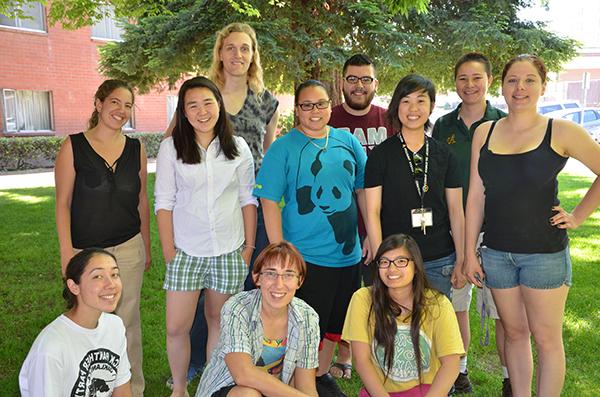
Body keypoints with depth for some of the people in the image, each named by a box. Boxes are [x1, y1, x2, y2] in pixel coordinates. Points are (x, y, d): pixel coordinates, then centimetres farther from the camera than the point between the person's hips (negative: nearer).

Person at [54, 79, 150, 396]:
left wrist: (146, 247, 13)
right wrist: (67, 252, -8)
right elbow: (63, 202, -4)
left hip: (129, 248, 2)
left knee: (128, 321, 10)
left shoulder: (136, 149, 4)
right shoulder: (73, 147, -5)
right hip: (86, 250, -2)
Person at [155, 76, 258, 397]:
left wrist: (250, 245, 2)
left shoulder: (238, 147, 2)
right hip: (186, 251, -1)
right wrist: (169, 251, -6)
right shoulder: (171, 147, -2)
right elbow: (164, 202, -2)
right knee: (177, 328, 2)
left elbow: (247, 199, 5)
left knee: (219, 321, 13)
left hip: (229, 251, 1)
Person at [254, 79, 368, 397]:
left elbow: (363, 189, 12)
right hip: (304, 257, -5)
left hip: (347, 254, 5)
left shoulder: (347, 141, 4)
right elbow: (269, 201, -11)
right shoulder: (283, 148, -8)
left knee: (334, 324, 19)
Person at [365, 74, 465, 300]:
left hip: (439, 262, 3)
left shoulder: (444, 155, 6)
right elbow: (372, 212, -5)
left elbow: (456, 210, 8)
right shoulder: (381, 154, -3)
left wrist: (461, 261, 5)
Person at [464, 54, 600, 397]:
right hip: (497, 251, 3)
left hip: (545, 251, -3)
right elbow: (476, 196, 5)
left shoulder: (561, 132, -5)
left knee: (546, 338, 7)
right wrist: (470, 252, 4)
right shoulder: (484, 133, 4)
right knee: (514, 332, 15)